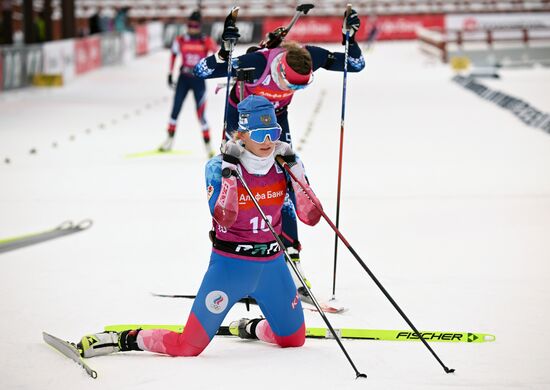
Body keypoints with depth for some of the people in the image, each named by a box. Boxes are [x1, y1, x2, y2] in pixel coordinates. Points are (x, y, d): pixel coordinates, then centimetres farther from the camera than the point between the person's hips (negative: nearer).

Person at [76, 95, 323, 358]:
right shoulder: (219, 167, -15)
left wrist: (295, 168, -19)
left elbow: (311, 217, -11)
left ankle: (248, 328, 43)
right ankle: (124, 339, 13)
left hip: (272, 265, 4)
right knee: (187, 346, -8)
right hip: (230, 264, -4)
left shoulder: (283, 164, -4)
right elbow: (224, 218, -29)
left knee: (294, 340, 17)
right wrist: (228, 171, -35)